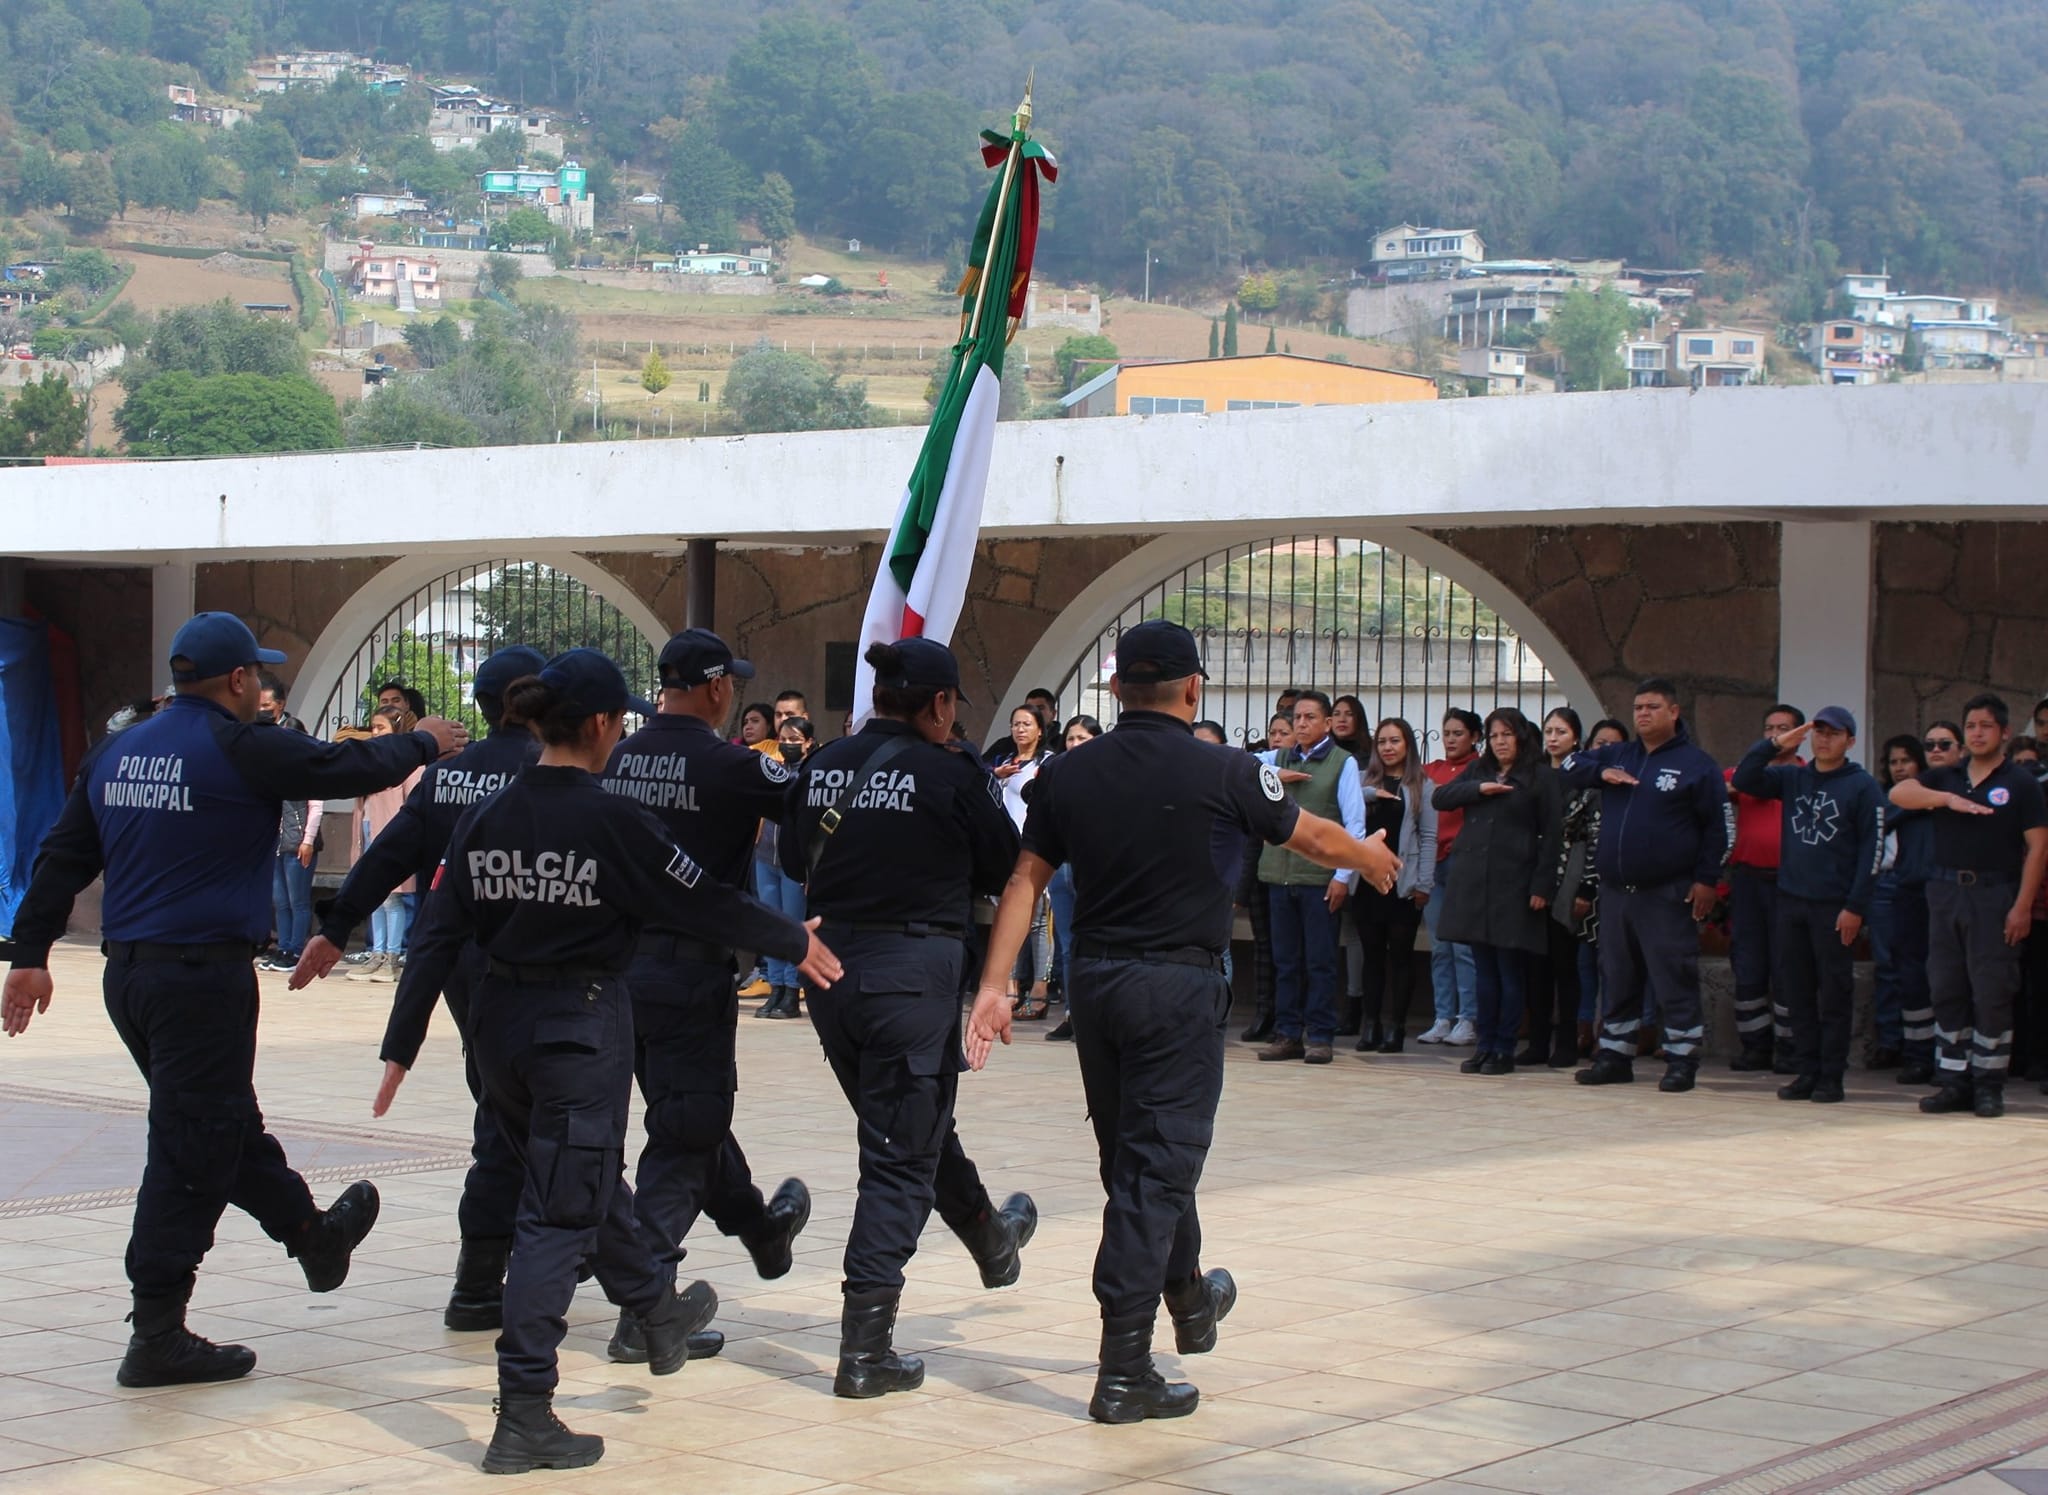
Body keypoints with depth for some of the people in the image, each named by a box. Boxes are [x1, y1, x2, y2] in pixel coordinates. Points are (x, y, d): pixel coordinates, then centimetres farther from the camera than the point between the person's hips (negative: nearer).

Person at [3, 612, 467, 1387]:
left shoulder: (120, 753, 10)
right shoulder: (240, 748, -11)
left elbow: (63, 856, 12)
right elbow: (348, 768, -6)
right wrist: (422, 743, 12)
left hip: (128, 975, 8)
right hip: (203, 977, -8)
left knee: (228, 1124, 22)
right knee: (191, 1154, -2)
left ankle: (313, 1235, 42)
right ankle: (158, 1337, 0)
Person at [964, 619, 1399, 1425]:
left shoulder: (1067, 773, 1)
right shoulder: (1224, 772, -9)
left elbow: (1024, 881, 1)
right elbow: (1314, 838, 6)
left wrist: (994, 985, 4)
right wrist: (1372, 858, 26)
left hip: (1095, 982, 5)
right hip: (1179, 982, -5)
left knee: (1136, 1155, 20)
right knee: (1155, 1169, -3)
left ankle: (1190, 1299, 42)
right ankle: (1123, 1371, -5)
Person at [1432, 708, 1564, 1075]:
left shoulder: (1542, 777, 2)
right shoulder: (1477, 772, 18)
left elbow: (1552, 835, -3)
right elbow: (1440, 798, 7)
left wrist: (1542, 886, -11)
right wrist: (1480, 789, -8)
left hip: (1514, 884, -4)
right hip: (1473, 881, 4)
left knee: (1510, 971, -1)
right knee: (1485, 970, 7)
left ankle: (1504, 1051, 3)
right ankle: (1484, 1045, 12)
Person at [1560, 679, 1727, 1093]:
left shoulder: (1696, 764, -1)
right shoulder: (1617, 756, 15)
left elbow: (1716, 827, -2)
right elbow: (1571, 766, 16)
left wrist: (1705, 879, -9)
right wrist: (1601, 773, -4)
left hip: (1667, 895, -6)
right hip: (1615, 891, 6)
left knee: (1675, 980, -4)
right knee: (1616, 978, 11)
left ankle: (1682, 1059, 1)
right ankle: (1614, 1055, 19)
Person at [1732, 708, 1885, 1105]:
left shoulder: (1863, 787, -2)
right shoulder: (1791, 778, 11)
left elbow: (1871, 849, -6)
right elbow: (1743, 781, 0)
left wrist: (1856, 907, -11)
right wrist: (1774, 745, -10)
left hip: (1835, 905, -4)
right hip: (1789, 899, 4)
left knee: (1834, 995, 0)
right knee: (1796, 992, 6)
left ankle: (1831, 1076, 5)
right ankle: (1805, 1071, 13)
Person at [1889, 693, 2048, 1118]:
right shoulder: (1945, 779, 13)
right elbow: (1898, 793, -3)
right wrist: (1948, 799, -18)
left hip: (1994, 896, -4)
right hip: (1946, 892, 4)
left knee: (1992, 994, -4)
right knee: (1947, 991, 6)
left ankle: (1989, 1085, 3)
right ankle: (1955, 1082, 12)